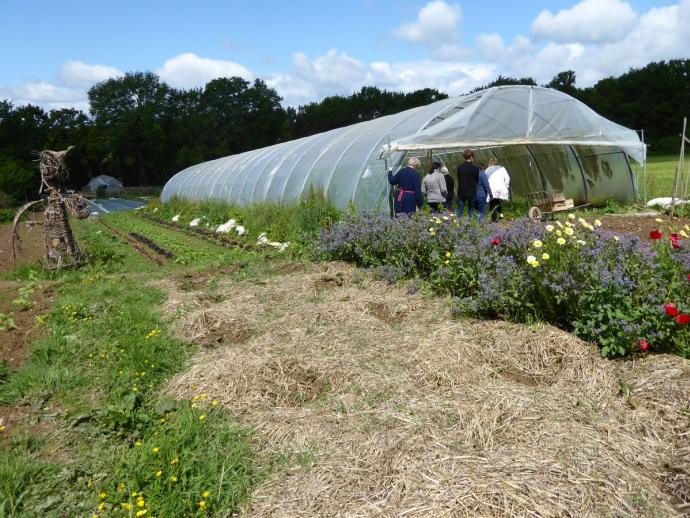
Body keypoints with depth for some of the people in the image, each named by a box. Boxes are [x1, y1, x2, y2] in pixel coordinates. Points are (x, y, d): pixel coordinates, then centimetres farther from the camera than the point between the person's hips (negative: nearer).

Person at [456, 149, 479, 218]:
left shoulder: (459, 167, -2)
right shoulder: (475, 168, -10)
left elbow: (458, 179, 4)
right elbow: (477, 180, 0)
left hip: (461, 192, 2)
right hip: (471, 192, -2)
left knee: (459, 211, 7)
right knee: (471, 211, 9)